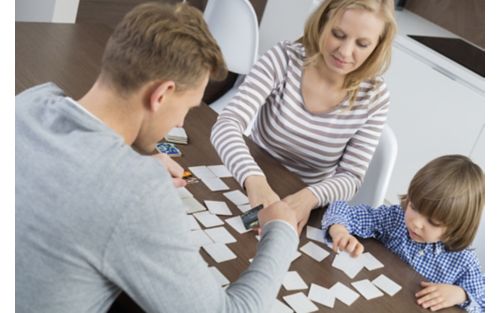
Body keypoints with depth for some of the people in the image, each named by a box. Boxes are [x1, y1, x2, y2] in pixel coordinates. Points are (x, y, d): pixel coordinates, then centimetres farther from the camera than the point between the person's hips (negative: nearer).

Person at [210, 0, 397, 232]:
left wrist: (310, 197, -32)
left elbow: (351, 177, -10)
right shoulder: (284, 59, -15)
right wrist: (255, 181, -43)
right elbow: (227, 124, -24)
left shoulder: (374, 98, -11)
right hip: (248, 187, 0)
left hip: (306, 210, 1)